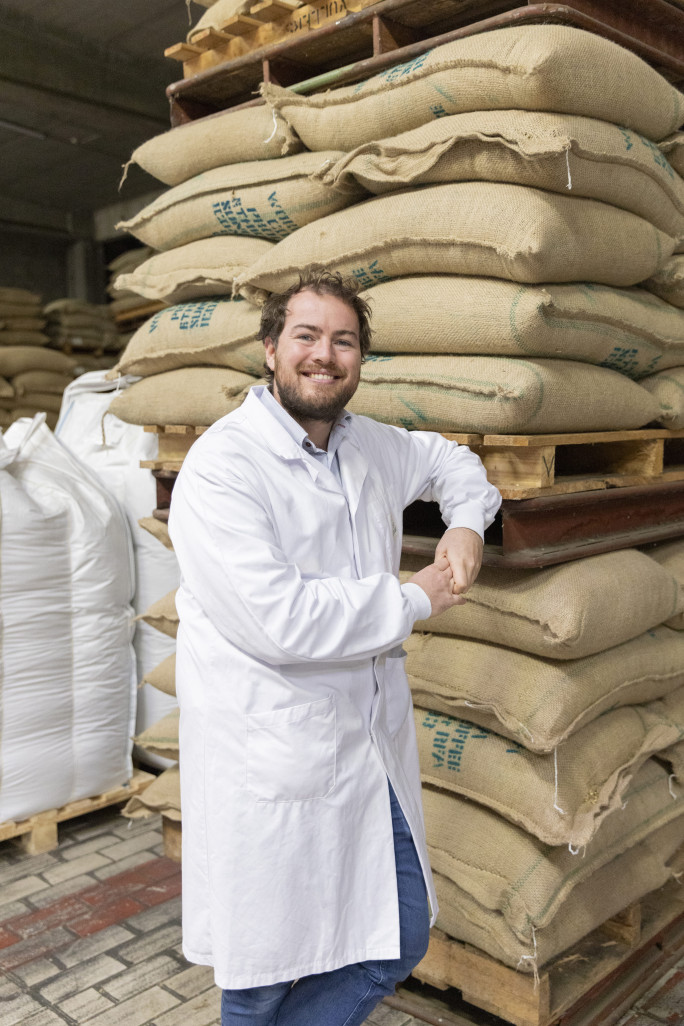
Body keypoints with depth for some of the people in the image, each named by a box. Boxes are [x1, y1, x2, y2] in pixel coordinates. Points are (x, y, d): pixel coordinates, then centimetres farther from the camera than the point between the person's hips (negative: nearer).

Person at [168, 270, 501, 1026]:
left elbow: (446, 458, 28)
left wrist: (466, 523, 6)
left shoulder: (371, 447, 7)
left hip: (372, 747, 7)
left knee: (398, 942, 16)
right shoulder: (222, 466, -17)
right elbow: (279, 620, -26)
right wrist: (415, 601, -14)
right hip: (272, 760, -7)